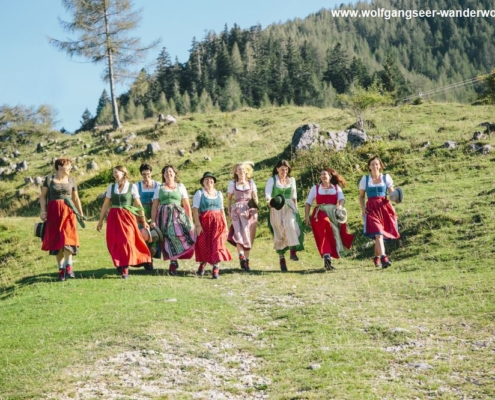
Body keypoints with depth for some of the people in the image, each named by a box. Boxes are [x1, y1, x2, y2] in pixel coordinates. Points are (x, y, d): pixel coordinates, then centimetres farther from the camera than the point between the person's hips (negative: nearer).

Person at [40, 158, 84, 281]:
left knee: (68, 237, -16)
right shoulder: (49, 179, 3)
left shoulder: (71, 180, 10)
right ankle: (61, 269, 8)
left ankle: (68, 266, -8)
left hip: (68, 211, 1)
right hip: (53, 212, -1)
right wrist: (43, 211, -7)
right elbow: (43, 196, 4)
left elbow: (76, 198, 15)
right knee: (56, 240, 1)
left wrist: (81, 213, 12)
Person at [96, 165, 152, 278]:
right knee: (114, 243, 1)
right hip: (113, 218, 3)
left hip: (127, 218, -2)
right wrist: (100, 220, 9)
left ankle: (125, 269, 0)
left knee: (127, 241, -7)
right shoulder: (111, 187, 8)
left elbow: (138, 205, 3)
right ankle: (119, 265, 17)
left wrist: (144, 221, 2)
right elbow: (106, 204, 10)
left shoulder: (132, 187, 1)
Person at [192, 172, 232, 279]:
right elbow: (195, 209, -5)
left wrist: (225, 225, 10)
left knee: (216, 245, -6)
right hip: (204, 222, -2)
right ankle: (202, 264, 26)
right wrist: (197, 224, -16)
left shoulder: (219, 193, 16)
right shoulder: (199, 193, 4)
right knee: (204, 245, 3)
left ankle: (215, 269, -7)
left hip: (218, 222, 2)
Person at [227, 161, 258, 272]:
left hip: (250, 211, 2)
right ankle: (241, 256, -29)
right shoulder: (232, 183, 9)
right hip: (237, 210, -1)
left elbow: (255, 197, 12)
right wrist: (229, 212, 2)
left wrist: (256, 210, 1)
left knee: (249, 236, 0)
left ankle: (246, 260, 7)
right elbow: (229, 198, 11)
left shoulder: (251, 182, 11)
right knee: (239, 233, -19)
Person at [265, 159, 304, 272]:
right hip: (277, 209, -1)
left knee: (291, 224, -27)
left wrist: (296, 209, 18)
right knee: (279, 233, -3)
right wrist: (269, 200, -33)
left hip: (289, 207, 2)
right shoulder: (272, 180, 4)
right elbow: (267, 192, -12)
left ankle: (293, 251, -31)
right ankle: (281, 258, 5)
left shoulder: (291, 180, 14)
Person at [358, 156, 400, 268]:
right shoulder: (365, 179, 8)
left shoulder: (386, 177, 8)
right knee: (378, 233, -16)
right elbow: (361, 196, 12)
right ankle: (384, 258, -26)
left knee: (378, 234, 7)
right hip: (371, 208, -1)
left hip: (384, 207, 2)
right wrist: (362, 208, -3)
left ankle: (376, 257, 27)